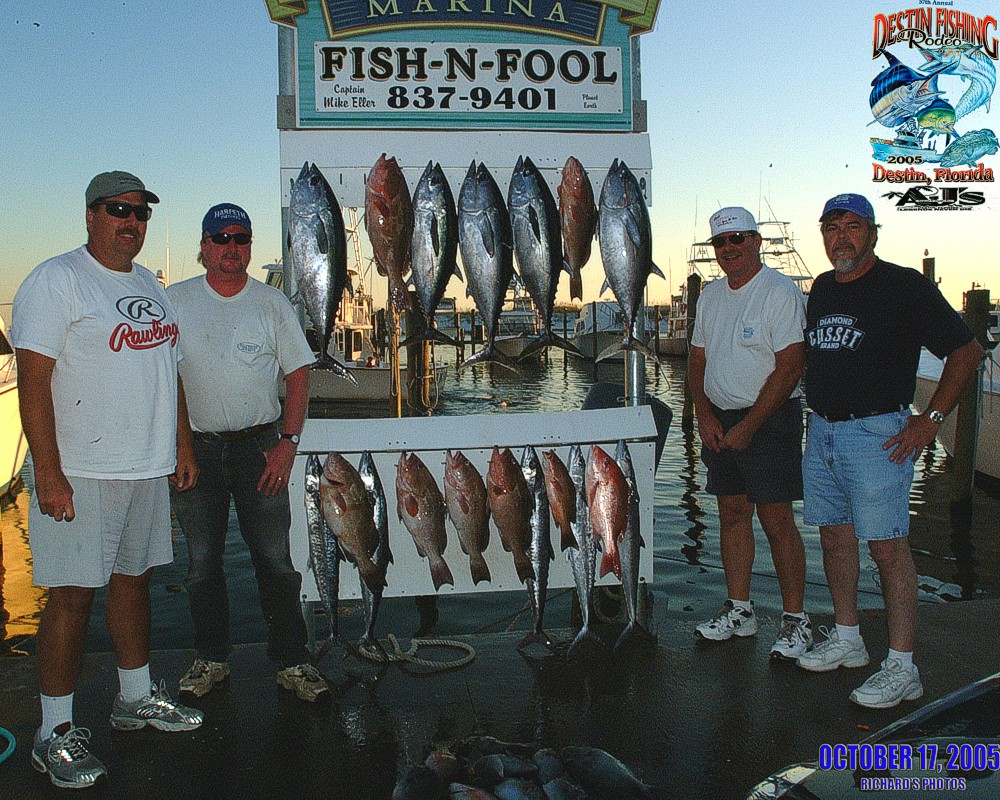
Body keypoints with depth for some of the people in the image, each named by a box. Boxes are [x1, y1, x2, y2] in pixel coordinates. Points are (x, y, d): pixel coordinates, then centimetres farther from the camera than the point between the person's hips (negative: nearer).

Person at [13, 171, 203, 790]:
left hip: (149, 468, 7)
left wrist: (183, 446, 16)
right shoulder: (57, 280, -8)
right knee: (73, 594, -2)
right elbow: (34, 379, -14)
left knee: (134, 578, 16)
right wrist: (48, 472, -19)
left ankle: (136, 697, 30)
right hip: (81, 474, -7)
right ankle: (55, 731, 11)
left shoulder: (151, 287, 15)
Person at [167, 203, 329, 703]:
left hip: (259, 447, -1)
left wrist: (287, 442, -7)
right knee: (202, 562, 10)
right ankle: (211, 658, 25)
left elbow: (298, 374, 3)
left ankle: (291, 661, 12)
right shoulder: (175, 301, 4)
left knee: (275, 559, 1)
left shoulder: (272, 303, 3)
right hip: (194, 449, 1)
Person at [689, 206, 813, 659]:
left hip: (769, 419, -7)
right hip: (718, 421, 7)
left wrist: (748, 426, -16)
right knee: (732, 515, 11)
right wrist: (704, 415, 0)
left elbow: (789, 367, -16)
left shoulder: (780, 292, -10)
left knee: (776, 520, -4)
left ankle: (795, 620, 8)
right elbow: (698, 359, 15)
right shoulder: (711, 296, 12)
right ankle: (739, 610, 21)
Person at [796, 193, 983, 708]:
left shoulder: (905, 287, -7)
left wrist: (930, 419, -11)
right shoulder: (822, 289, 13)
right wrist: (816, 406, 15)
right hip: (821, 431, 7)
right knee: (834, 536, 12)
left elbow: (967, 352, -6)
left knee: (887, 547, -6)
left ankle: (901, 668, 1)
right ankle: (847, 640, 26)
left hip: (877, 432, -7)